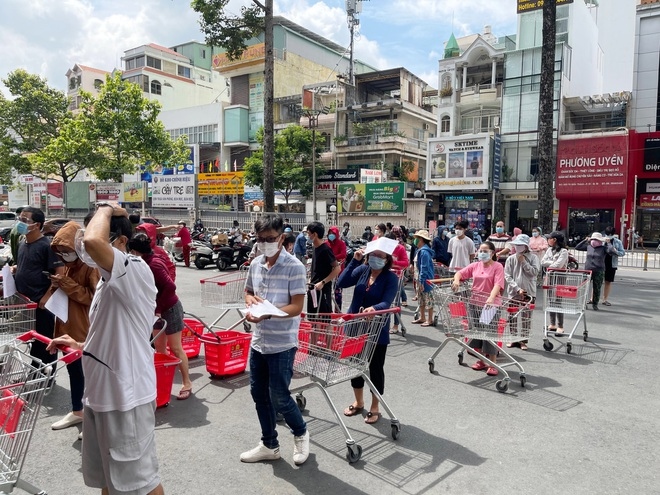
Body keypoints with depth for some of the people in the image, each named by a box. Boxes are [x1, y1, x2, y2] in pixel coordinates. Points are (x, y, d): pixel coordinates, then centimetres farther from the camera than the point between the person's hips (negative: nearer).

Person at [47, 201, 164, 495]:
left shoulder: (136, 271, -19)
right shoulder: (107, 282, 11)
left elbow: (92, 241, -39)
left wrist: (105, 210, -21)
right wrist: (78, 345, 12)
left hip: (126, 396, -9)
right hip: (101, 394, 9)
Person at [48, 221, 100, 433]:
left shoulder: (91, 266, -15)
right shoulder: (68, 265, 11)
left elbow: (93, 296, -21)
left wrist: (67, 284, -22)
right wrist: (59, 285, 2)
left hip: (85, 330, -9)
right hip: (68, 327, 9)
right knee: (73, 370, 19)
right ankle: (77, 411, 34)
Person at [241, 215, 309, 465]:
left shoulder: (294, 267, -14)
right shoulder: (255, 264, 5)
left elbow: (297, 306, -17)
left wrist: (267, 313, -29)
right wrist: (251, 300, -6)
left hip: (282, 343, -6)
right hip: (258, 341, 7)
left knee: (279, 397, 1)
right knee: (259, 394, 14)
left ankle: (301, 433, 30)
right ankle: (269, 445, 33)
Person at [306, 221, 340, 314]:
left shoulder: (325, 249, -17)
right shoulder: (315, 248, 9)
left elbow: (337, 268, -20)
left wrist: (322, 282, -22)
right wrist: (311, 278, 12)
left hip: (323, 289, -9)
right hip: (313, 288, 9)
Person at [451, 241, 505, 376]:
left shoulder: (498, 267, -7)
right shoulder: (475, 266, 9)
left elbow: (498, 284, -20)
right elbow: (460, 273, 10)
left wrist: (491, 298, -35)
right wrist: (457, 280, -14)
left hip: (491, 304, -6)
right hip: (475, 303, 6)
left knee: (490, 332, -3)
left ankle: (492, 364, 8)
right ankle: (482, 360, 27)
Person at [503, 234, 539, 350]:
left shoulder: (533, 257, 2)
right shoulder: (511, 259, 3)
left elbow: (535, 272, -10)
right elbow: (507, 276, -2)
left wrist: (523, 262, -10)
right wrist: (517, 288, -11)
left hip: (529, 293, -1)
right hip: (513, 293, 1)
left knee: (526, 317, 2)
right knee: (513, 316, 6)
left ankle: (523, 340, 12)